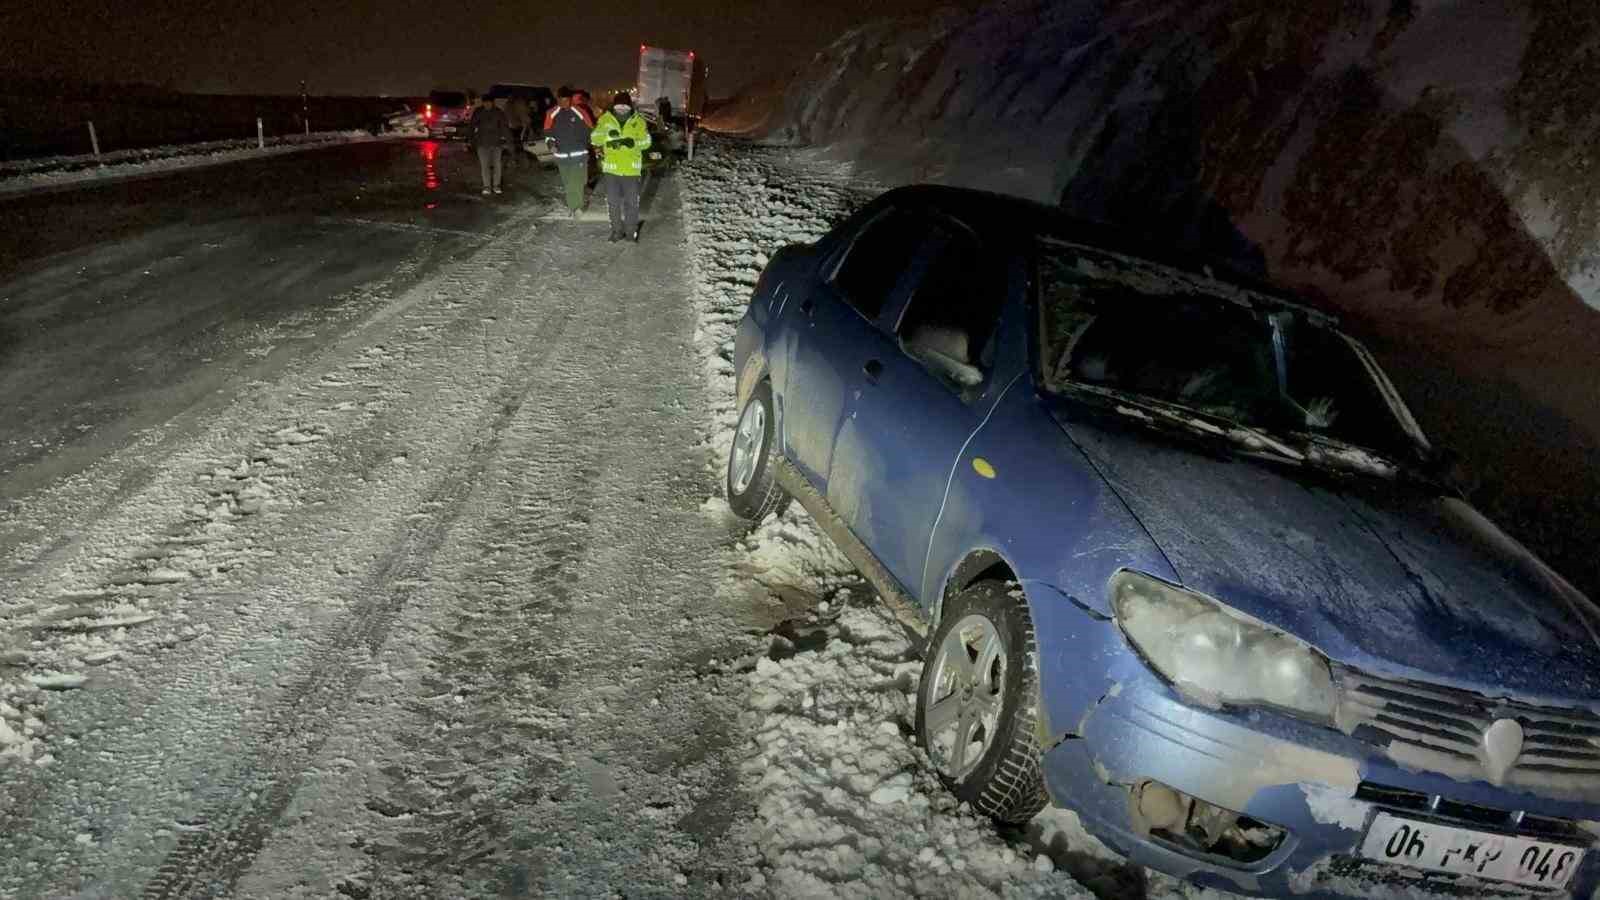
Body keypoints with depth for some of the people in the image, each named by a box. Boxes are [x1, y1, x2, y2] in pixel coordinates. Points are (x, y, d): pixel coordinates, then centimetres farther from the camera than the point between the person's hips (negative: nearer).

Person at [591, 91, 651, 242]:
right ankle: (616, 230, 24)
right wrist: (608, 135, -29)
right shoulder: (605, 119, -3)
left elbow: (646, 141, -7)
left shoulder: (638, 121, -4)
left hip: (631, 169, -1)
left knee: (631, 201, 9)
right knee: (613, 201, 10)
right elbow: (594, 138, -10)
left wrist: (634, 142, -27)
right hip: (611, 168, 1)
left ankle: (631, 230, 23)